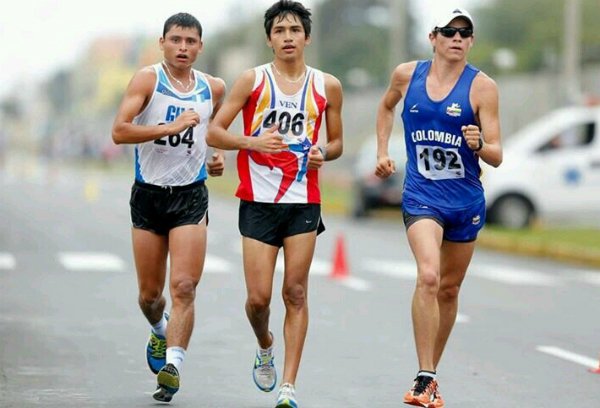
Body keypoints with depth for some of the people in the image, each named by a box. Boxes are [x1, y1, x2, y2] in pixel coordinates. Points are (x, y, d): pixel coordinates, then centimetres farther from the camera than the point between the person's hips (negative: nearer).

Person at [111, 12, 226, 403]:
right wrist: (172, 127, -25)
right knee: (150, 293, 10)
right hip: (149, 195, -1)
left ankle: (173, 363, -17)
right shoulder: (148, 79, -6)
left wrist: (219, 155, 7)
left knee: (184, 287, -15)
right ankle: (160, 331, 41)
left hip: (191, 196, 1)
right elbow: (119, 131, -18)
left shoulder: (214, 88, 6)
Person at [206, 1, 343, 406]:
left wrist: (322, 153, -6)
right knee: (259, 297, -3)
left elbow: (337, 142, 16)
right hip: (258, 201, -1)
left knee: (295, 293, -2)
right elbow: (214, 132, 0)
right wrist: (253, 142, -16)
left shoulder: (328, 86, 6)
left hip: (304, 202, 1)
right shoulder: (252, 80, 1)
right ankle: (265, 348, 31)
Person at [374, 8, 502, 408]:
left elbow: (496, 157, -8)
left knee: (449, 288, 13)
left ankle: (432, 373, 31)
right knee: (428, 276, -23)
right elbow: (386, 107, 23)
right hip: (421, 196, -1)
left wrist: (479, 144, -29)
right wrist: (383, 152, 14)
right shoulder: (406, 75, -1)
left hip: (466, 199, 1)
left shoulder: (482, 86, -7)